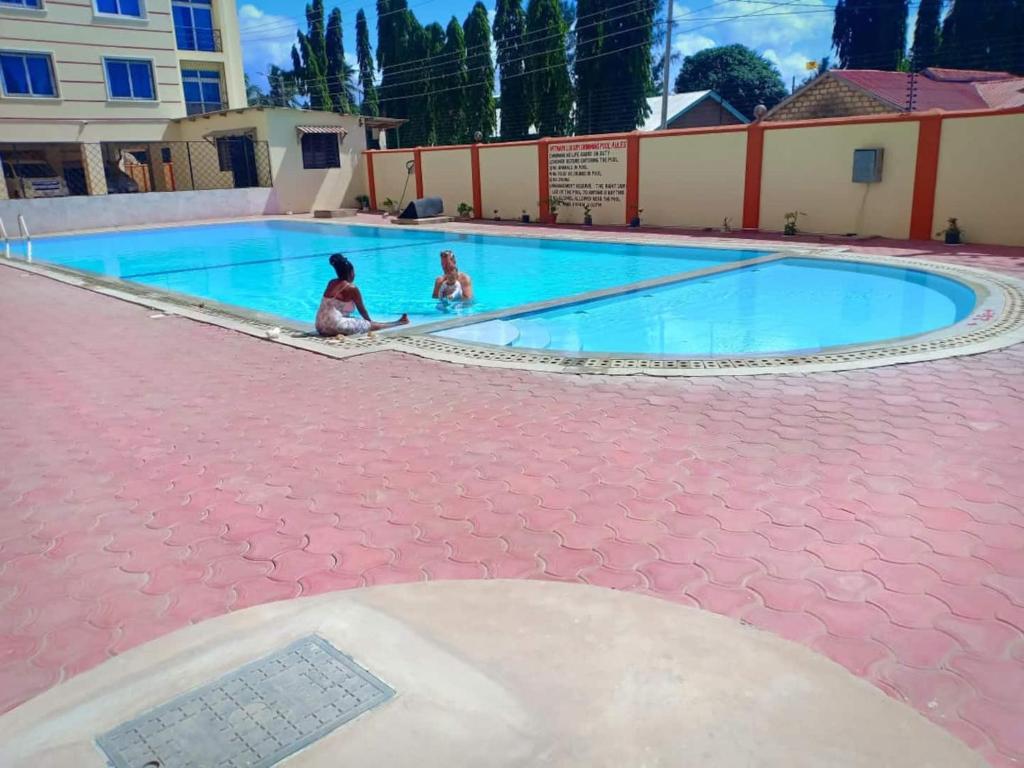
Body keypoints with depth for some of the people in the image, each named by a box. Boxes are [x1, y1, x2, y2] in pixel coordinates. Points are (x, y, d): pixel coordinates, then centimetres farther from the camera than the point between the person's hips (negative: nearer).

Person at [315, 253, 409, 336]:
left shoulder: (331, 283, 12)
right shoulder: (352, 288, -9)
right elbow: (362, 310, 3)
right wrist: (370, 322, 23)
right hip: (336, 327, -8)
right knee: (374, 326, 8)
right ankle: (400, 322, 20)